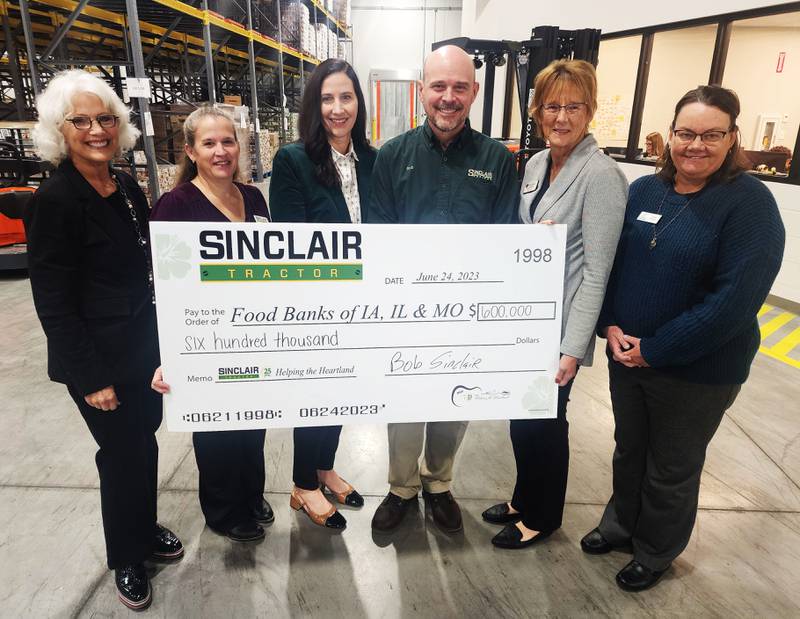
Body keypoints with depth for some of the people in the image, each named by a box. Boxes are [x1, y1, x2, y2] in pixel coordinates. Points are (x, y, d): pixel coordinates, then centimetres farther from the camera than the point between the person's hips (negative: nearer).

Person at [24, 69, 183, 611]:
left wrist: (161, 343, 11)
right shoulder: (55, 200, -16)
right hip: (98, 359, -6)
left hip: (145, 345, 6)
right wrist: (92, 378, -16)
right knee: (122, 454, 8)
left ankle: (146, 529, 43)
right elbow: (53, 303, -16)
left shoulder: (129, 188, 5)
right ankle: (127, 559, 33)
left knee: (144, 441, 19)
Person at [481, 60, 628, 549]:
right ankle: (524, 498, 42)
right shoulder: (536, 163, 6)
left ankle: (542, 516, 34)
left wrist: (573, 348, -18)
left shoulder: (600, 174, -17)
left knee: (545, 420, 9)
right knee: (520, 413, 18)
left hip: (559, 325, -7)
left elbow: (596, 272, -18)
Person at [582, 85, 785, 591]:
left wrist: (654, 351, -20)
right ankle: (621, 523, 48)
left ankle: (656, 552, 40)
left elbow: (735, 299, -22)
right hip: (626, 355, 5)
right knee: (628, 450, 22)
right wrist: (611, 326, -10)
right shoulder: (643, 190, 1)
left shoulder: (750, 203, -14)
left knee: (672, 469, 15)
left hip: (697, 371, -4)